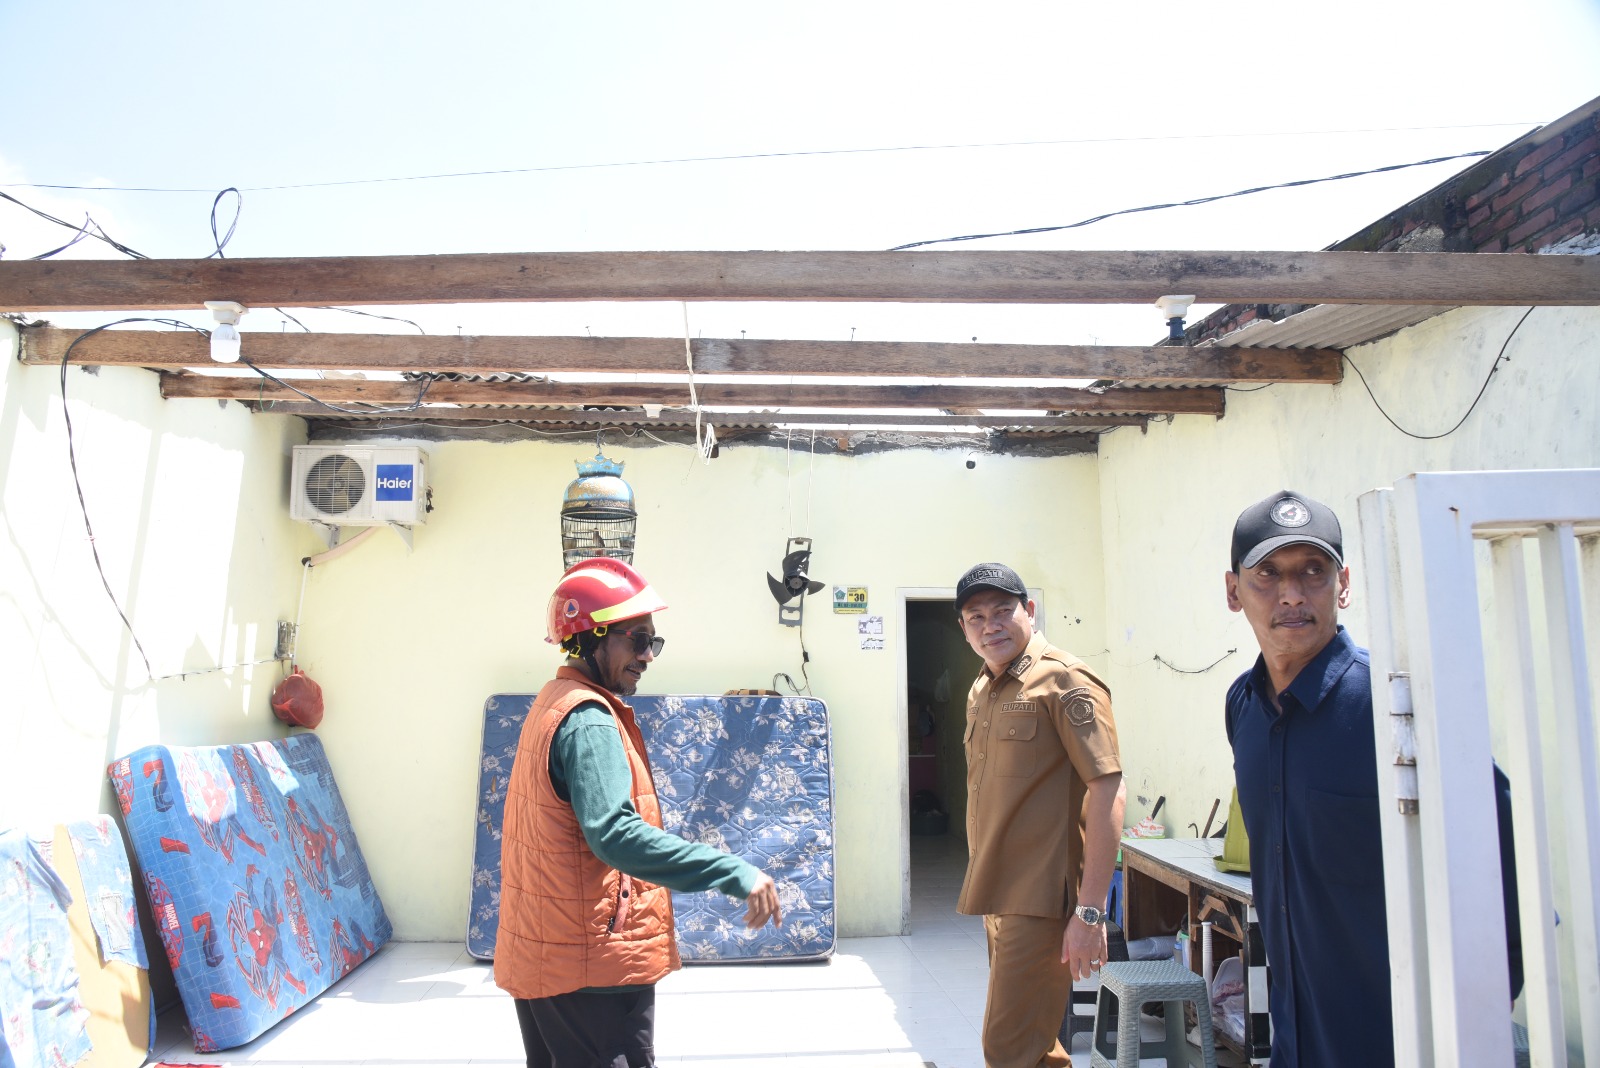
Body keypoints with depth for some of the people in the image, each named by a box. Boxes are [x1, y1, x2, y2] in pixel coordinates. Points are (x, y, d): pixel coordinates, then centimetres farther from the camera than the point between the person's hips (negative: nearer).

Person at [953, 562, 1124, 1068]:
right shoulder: (980, 693, 12)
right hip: (998, 897, 8)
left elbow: (1107, 792, -18)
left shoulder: (1064, 680, -12)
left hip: (1041, 901, -8)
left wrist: (1090, 911, -21)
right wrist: (982, 886, 15)